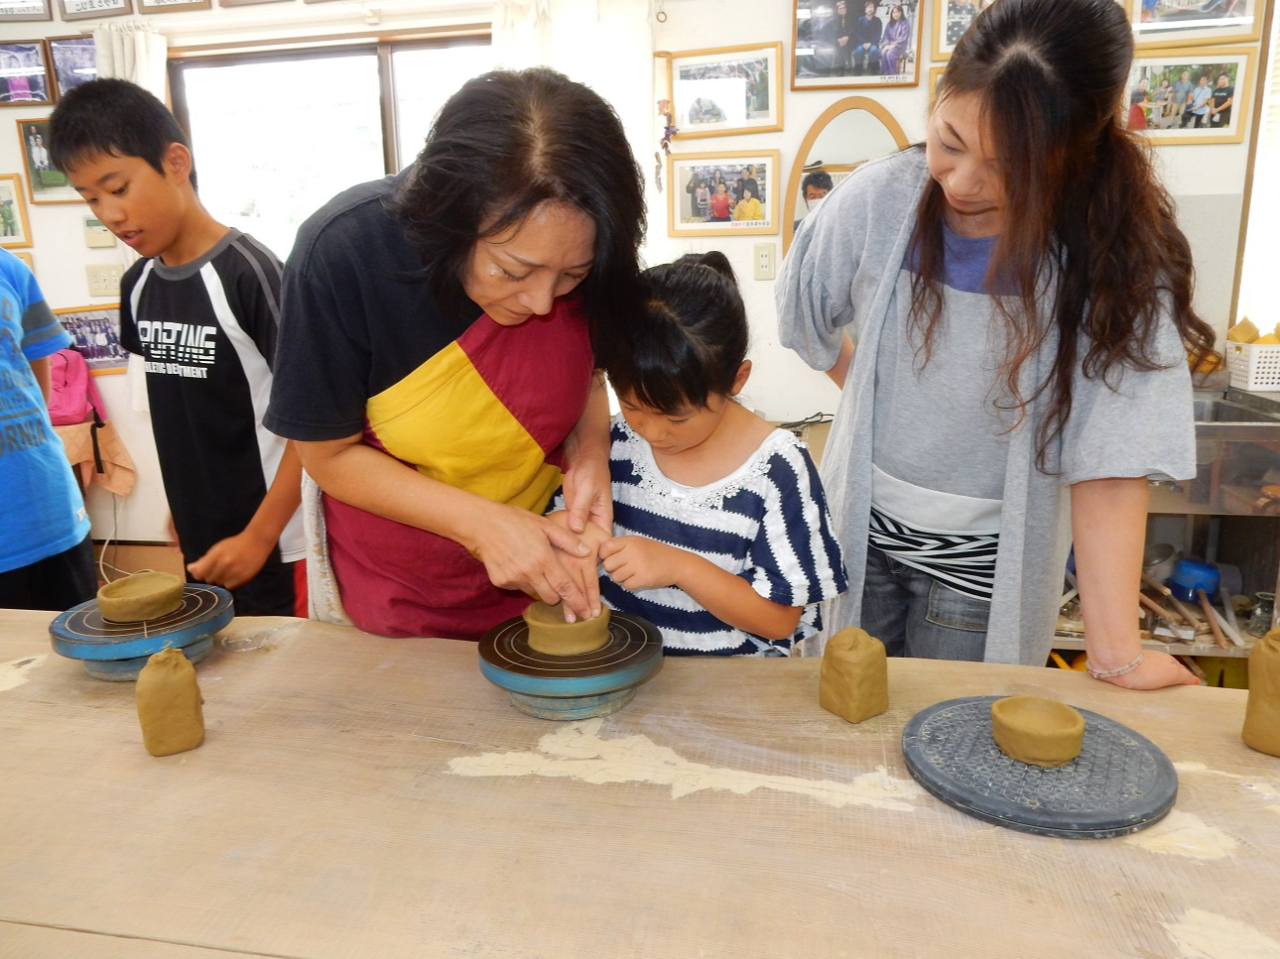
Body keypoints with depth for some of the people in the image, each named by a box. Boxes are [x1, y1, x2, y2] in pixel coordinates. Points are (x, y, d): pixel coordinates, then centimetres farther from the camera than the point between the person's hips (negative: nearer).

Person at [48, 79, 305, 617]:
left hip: (277, 546, -6)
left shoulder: (247, 273, -16)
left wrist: (257, 537, -17)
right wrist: (184, 506, 11)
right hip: (199, 546, 6)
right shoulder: (137, 285, 6)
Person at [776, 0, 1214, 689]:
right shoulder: (880, 197, -14)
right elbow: (803, 314, 4)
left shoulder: (1114, 259, -19)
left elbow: (1108, 459, -24)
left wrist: (1116, 653, -25)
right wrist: (878, 400, 3)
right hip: (862, 533, 3)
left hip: (986, 565, -2)